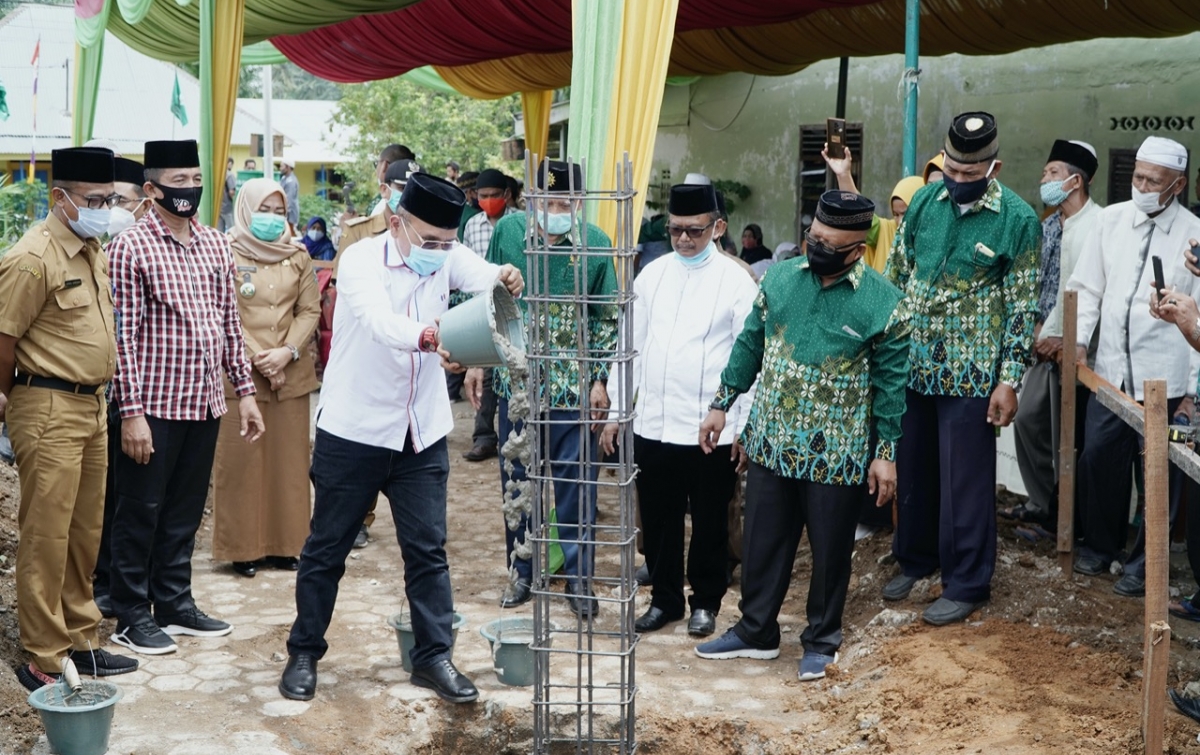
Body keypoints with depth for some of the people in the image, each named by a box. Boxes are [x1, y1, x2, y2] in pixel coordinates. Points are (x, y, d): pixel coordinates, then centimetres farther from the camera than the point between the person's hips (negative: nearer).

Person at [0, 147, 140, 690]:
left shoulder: (93, 249, 12)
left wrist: (96, 398, 18)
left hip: (92, 406, 9)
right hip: (50, 411, -9)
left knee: (85, 533, 15)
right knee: (46, 538, -2)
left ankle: (81, 641, 27)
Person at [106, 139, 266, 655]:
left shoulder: (215, 245, 10)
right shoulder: (130, 248, -10)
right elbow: (123, 335, -13)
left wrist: (244, 391, 11)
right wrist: (131, 412, -16)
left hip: (204, 402, 6)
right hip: (154, 405, -6)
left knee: (185, 511, 16)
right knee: (140, 513, 6)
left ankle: (174, 602, 29)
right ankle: (131, 616, 17)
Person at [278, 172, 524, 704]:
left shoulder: (446, 256, -1)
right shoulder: (361, 261, -16)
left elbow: (478, 275, -22)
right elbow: (380, 320, -36)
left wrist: (503, 277, -47)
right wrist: (426, 335, -57)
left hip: (422, 432, 4)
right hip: (354, 433, -4)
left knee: (428, 550, 6)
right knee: (327, 549, 8)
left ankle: (433, 657, 17)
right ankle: (304, 654, 23)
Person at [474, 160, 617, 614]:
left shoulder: (595, 244, -7)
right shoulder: (507, 231, -3)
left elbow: (607, 319, -1)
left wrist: (600, 380, -3)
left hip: (572, 385, -2)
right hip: (515, 380, 2)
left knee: (575, 484, 4)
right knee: (516, 481, 12)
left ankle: (578, 576, 18)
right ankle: (521, 571, 27)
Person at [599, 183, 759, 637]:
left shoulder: (736, 282, -5)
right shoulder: (651, 276, 7)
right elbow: (631, 347, 11)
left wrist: (745, 427, -8)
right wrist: (616, 412, 8)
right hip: (652, 425, 4)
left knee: (709, 524, 10)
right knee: (658, 520, 13)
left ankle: (705, 601, 27)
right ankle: (664, 598, 29)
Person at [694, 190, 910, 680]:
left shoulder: (883, 303, -11)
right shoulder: (780, 278, 0)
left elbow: (891, 383, -6)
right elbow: (749, 345, 9)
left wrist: (887, 453, -6)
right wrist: (721, 404, 9)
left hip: (837, 456, -4)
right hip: (771, 443, 4)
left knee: (830, 551, 9)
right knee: (762, 542, 13)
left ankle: (821, 641, 27)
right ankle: (756, 632, 29)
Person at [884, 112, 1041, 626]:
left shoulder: (1018, 220, -10)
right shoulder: (925, 201, 2)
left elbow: (1022, 307, -7)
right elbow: (896, 275, 11)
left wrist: (1009, 380, -11)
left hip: (970, 373, -4)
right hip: (911, 365, 5)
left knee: (965, 481, 3)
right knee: (912, 470, 16)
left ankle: (966, 585, 16)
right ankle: (914, 559, 34)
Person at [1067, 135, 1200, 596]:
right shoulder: (1110, 220, 3)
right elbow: (1088, 288, 10)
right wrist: (1078, 338, -4)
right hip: (1111, 371, 3)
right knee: (1097, 459, 9)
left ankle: (1144, 564, 23)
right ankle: (1099, 545, 32)